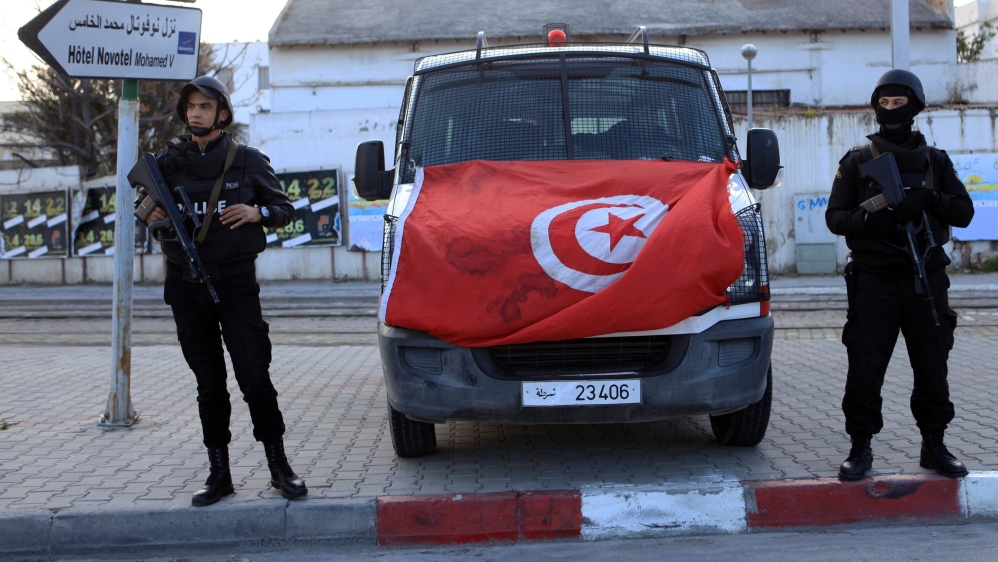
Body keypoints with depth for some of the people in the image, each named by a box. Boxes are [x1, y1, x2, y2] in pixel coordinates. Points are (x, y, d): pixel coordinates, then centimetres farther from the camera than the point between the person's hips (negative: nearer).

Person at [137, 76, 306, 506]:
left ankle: (279, 467, 8)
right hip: (186, 283, 3)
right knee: (208, 382, 8)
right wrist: (150, 215, -7)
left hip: (235, 280, -2)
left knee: (255, 377, -5)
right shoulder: (168, 162, 7)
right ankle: (218, 474, 15)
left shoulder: (247, 161, 2)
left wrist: (256, 213, -12)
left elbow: (284, 207, 9)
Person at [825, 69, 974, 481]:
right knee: (864, 369, -3)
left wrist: (930, 199, -14)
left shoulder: (935, 161, 12)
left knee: (933, 368, 5)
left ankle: (934, 446, 19)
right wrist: (869, 219, -18)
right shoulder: (857, 161, 7)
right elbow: (835, 216, 3)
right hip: (874, 280, -2)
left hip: (927, 279, 2)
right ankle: (860, 450, 8)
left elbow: (964, 212, 6)